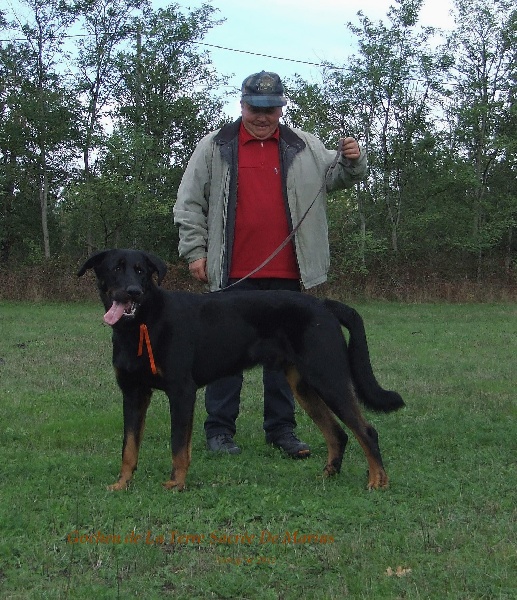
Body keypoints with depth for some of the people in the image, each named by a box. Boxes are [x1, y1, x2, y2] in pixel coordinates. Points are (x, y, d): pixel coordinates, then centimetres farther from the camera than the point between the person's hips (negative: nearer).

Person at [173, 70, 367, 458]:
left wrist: (352, 161, -8)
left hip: (286, 273, 2)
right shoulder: (215, 147, 6)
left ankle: (282, 428, 19)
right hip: (233, 273, -2)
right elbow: (190, 204, 7)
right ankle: (220, 430, 12)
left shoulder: (305, 147, 11)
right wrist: (195, 251, 0)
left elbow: (337, 177, 14)